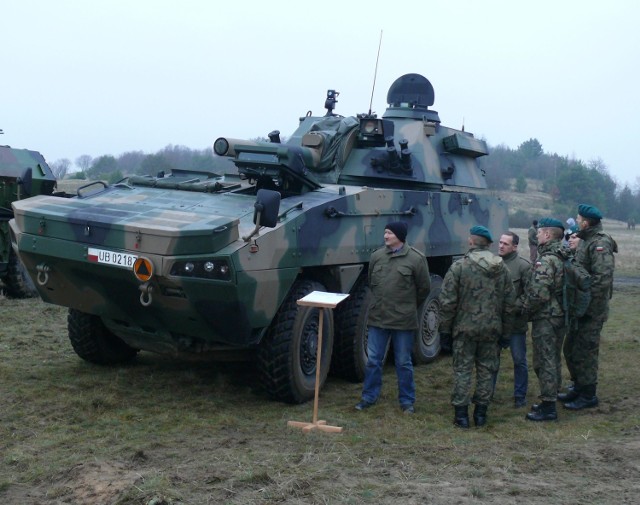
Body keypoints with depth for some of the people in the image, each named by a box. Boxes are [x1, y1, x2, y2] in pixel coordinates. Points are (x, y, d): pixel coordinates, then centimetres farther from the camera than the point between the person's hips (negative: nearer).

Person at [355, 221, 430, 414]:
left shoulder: (415, 258, -9)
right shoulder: (377, 256, 2)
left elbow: (424, 287, 1)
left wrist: (409, 306, 9)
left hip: (403, 319, -3)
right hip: (378, 317, 3)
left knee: (403, 363, 8)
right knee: (373, 360, 10)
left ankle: (407, 401, 20)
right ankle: (369, 397, 23)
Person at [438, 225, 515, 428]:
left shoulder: (459, 266, -11)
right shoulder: (502, 268, 5)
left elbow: (447, 301, -10)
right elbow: (509, 302, 9)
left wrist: (445, 328, -1)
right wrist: (506, 330, 17)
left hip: (465, 328, -4)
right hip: (492, 328, 4)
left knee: (462, 370, 4)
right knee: (486, 369, 11)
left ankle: (461, 414, 5)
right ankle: (481, 412, 16)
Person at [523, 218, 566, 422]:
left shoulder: (546, 261, -20)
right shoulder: (562, 257, 10)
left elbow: (538, 293, -26)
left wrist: (526, 309, -11)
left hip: (545, 319, -10)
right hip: (560, 316, 10)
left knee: (544, 362, -3)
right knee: (553, 360, 18)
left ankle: (548, 408, 1)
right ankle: (550, 400, 28)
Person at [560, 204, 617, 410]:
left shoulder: (600, 244, -18)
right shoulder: (586, 241, 13)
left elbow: (602, 279, -26)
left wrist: (589, 306, -25)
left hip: (591, 310, -10)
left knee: (584, 353, -2)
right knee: (571, 349, 18)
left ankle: (588, 396, 9)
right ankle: (579, 388, 31)